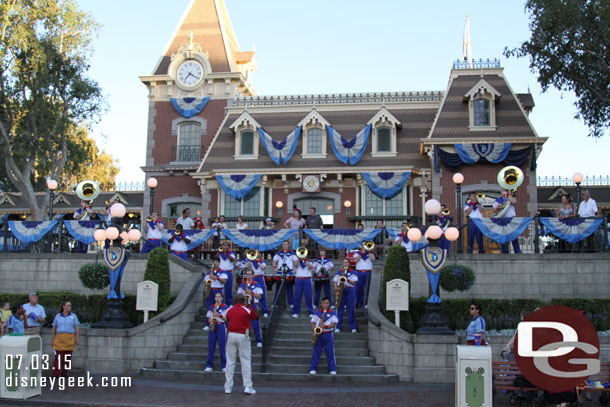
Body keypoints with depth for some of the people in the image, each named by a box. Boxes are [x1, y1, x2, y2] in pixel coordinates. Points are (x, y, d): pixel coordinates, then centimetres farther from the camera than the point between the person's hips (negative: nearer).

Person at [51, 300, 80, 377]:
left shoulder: (73, 316, 7)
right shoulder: (57, 316, 8)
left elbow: (76, 328, 5)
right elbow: (54, 328, 11)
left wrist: (77, 339, -3)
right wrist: (52, 339, 7)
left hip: (70, 339, 1)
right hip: (59, 338, -1)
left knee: (67, 358, 2)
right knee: (58, 357, -8)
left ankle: (64, 374, 11)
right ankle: (55, 375, -7)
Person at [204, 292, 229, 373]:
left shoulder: (225, 307, 3)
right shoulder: (211, 307, 12)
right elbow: (209, 318, 14)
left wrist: (219, 315, -16)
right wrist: (210, 320, -8)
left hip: (221, 327, -3)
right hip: (212, 327, 3)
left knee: (222, 347, -3)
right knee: (211, 347, 1)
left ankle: (224, 366, 3)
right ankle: (209, 366, 5)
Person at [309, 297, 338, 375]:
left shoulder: (332, 314, 1)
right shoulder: (316, 313, 7)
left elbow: (333, 324, -9)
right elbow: (313, 323, 8)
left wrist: (325, 326, -25)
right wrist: (314, 330, -11)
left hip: (328, 335, -1)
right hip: (318, 335, 1)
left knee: (330, 353, -1)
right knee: (316, 352, 1)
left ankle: (333, 370, 5)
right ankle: (313, 369, 6)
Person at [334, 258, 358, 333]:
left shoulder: (353, 272, 6)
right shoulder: (339, 272, 12)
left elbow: (354, 283, -3)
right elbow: (335, 282, 10)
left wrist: (347, 280, -20)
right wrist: (336, 290, -5)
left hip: (350, 291, -1)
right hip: (341, 291, 1)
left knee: (351, 309, -3)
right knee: (339, 308, -1)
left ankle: (353, 327, 2)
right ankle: (338, 327, 3)